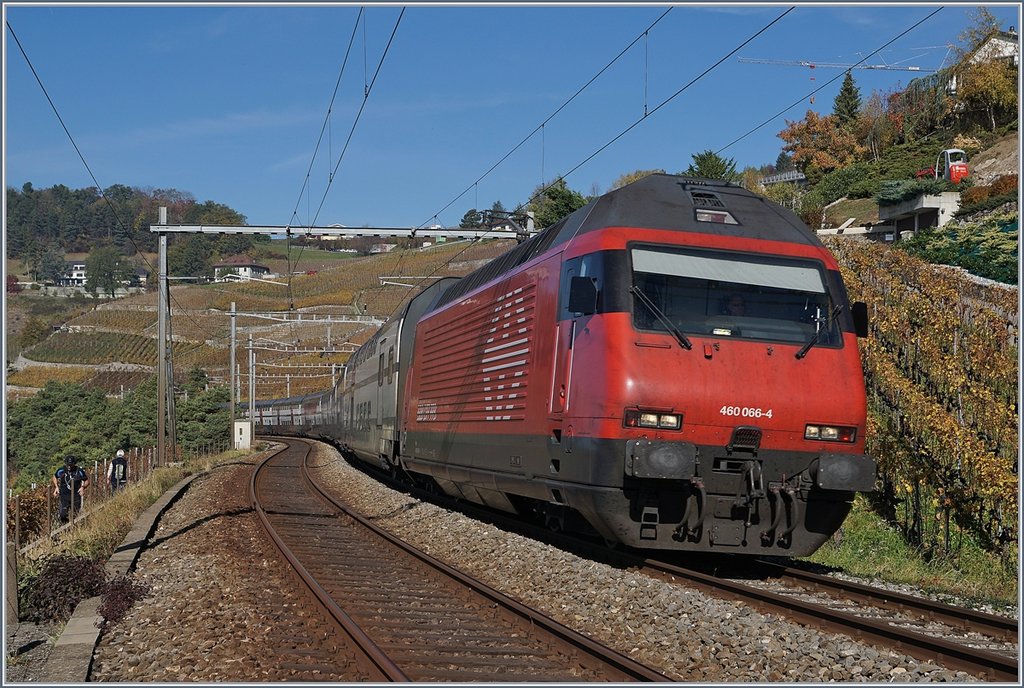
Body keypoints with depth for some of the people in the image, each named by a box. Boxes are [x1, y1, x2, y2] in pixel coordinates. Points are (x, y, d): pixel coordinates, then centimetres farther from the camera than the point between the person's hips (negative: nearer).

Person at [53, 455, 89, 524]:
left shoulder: (79, 472, -10)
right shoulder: (61, 470, -7)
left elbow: (87, 481, 4)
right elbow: (55, 477, 15)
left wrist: (83, 487, -15)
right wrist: (56, 487, 4)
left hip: (76, 495, 0)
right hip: (64, 496, 0)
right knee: (63, 515, -8)